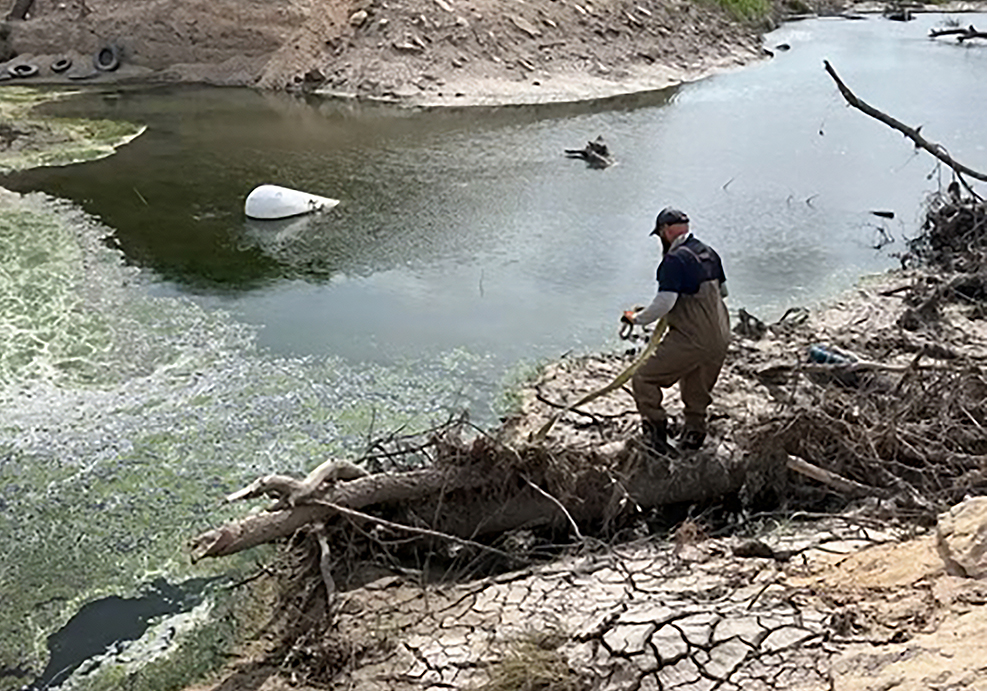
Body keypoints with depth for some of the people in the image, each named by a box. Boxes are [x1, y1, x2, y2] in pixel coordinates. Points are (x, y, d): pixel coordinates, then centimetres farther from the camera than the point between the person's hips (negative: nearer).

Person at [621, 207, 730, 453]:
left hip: (690, 340, -8)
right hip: (720, 340, 8)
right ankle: (694, 433, 29)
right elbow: (722, 291, 24)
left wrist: (636, 318, -6)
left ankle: (656, 428, -3)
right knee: (698, 393, 25)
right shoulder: (709, 253, 11)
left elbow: (664, 303, -21)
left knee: (644, 379, 3)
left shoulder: (675, 260, -15)